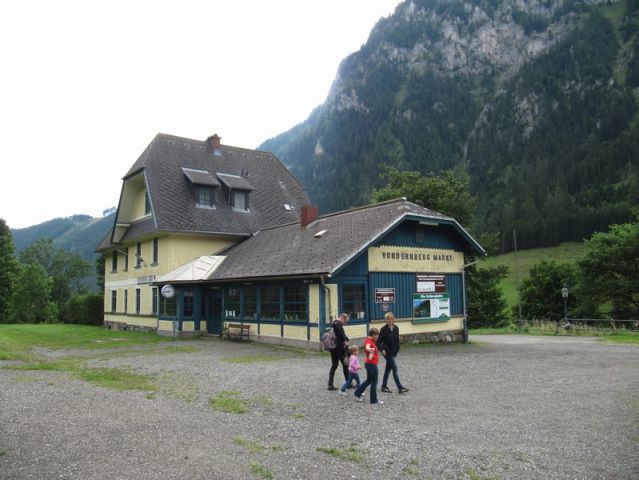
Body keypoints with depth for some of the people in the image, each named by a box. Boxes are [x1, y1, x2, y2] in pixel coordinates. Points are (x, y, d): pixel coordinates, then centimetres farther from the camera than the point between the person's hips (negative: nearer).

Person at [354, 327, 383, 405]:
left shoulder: (370, 341, 11)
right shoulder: (369, 341, -19)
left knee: (369, 380, 19)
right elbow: (367, 347, -44)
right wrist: (371, 350, -63)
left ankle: (357, 393, 25)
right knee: (374, 382, 0)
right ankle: (374, 400, 8)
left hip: (370, 364, 10)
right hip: (371, 364, -10)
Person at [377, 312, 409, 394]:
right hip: (387, 352, -6)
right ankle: (400, 387, -2)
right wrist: (382, 350, -18)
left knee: (388, 369, 13)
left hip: (393, 352, 6)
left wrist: (397, 349, 7)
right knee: (394, 368, -7)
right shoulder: (384, 329, -13)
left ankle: (384, 386, 24)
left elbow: (397, 340, 12)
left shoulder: (396, 328, 4)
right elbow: (379, 341, -10)